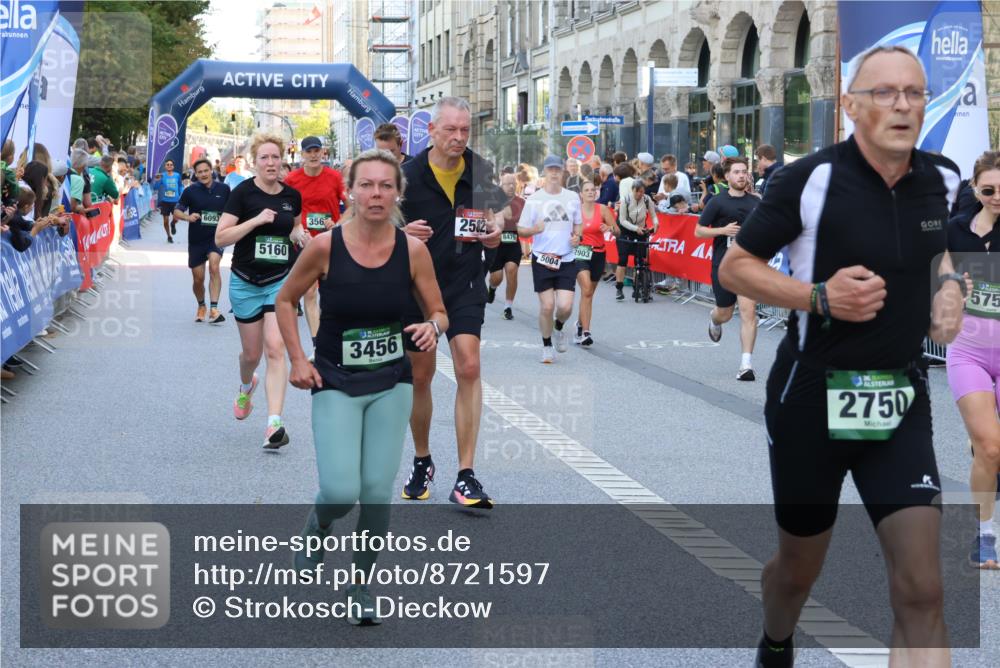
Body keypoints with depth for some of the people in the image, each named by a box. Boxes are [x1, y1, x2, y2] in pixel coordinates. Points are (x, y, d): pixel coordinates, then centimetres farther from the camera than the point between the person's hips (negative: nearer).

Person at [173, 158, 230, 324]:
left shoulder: (223, 189, -1)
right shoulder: (190, 191, -5)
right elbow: (176, 211, -4)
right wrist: (187, 217, -23)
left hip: (216, 237, -1)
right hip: (196, 240, 1)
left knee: (214, 266, -26)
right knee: (198, 278, 7)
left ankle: (214, 309, -28)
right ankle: (201, 306, 36)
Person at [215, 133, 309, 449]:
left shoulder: (292, 195, 1)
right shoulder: (243, 192, -10)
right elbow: (220, 237, -13)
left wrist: (299, 234, -1)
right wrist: (255, 221, -24)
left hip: (281, 281, 1)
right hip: (246, 283, -1)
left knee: (276, 348, -14)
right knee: (252, 353, 11)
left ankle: (274, 424, -18)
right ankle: (246, 387, 49)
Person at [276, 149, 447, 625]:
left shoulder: (413, 250, -8)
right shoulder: (325, 246, -13)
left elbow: (439, 313, 2)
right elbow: (285, 301, 2)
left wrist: (432, 328, -21)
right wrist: (297, 360, -6)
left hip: (392, 384, 2)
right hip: (336, 384, -2)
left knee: (378, 492, 2)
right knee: (341, 491, -14)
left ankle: (361, 585, 22)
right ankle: (318, 525, 23)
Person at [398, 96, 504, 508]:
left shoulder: (481, 172, 1)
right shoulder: (409, 175, -5)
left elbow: (494, 232, 11)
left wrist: (493, 238, -12)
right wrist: (402, 232, -21)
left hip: (465, 284, 0)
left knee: (469, 368, -15)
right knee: (420, 376, 11)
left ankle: (465, 477, -14)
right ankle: (422, 462, 33)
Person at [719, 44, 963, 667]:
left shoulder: (944, 180, 1)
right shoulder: (811, 178, -14)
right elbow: (734, 266, -7)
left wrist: (950, 283, 2)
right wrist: (820, 296, -21)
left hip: (901, 400, 3)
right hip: (811, 398, -3)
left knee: (922, 592, -10)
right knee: (800, 566, 17)